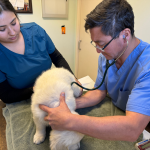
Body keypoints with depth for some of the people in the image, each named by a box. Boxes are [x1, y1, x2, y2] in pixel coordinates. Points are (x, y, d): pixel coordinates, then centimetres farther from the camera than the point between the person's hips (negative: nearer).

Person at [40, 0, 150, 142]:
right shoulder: (106, 55, -8)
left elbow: (132, 130, -39)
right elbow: (100, 91, 0)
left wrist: (69, 121, -40)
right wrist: (73, 103, -17)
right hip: (113, 117, 6)